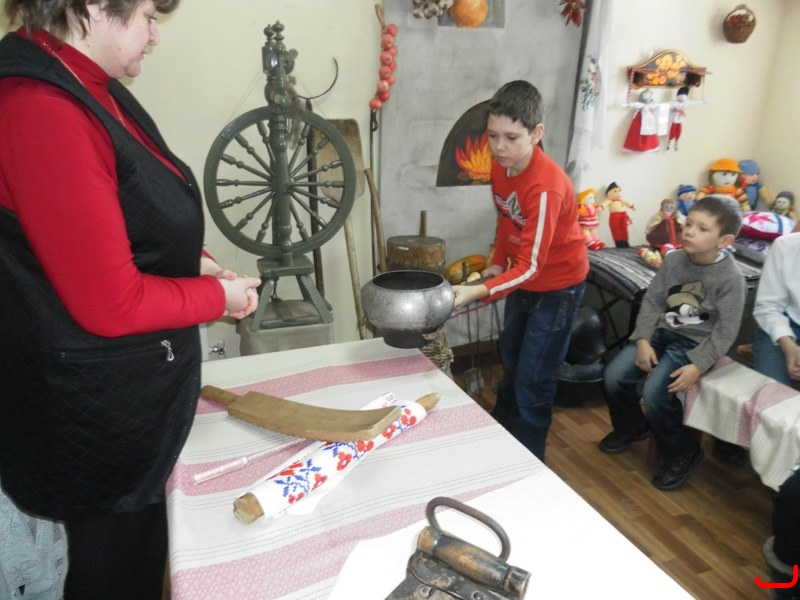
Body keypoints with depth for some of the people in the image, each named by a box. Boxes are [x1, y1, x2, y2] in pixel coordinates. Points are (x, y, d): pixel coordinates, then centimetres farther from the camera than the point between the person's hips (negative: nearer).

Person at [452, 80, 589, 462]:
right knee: (509, 358, 23)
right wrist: (496, 263, -2)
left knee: (532, 380, -4)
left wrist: (479, 292, -47)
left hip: (557, 285, -8)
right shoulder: (500, 165, -9)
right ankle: (499, 431, 45)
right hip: (524, 277, 8)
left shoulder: (546, 187, -33)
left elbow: (531, 266, -35)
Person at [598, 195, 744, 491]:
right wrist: (643, 340, -12)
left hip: (694, 343, -5)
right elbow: (652, 301, -1)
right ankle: (631, 426, 22)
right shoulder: (674, 259, -4)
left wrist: (697, 366, -22)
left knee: (655, 391, -24)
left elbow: (725, 332, -14)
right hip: (661, 332, 5)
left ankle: (681, 454, 3)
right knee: (613, 376, -9)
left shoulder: (730, 278, -16)